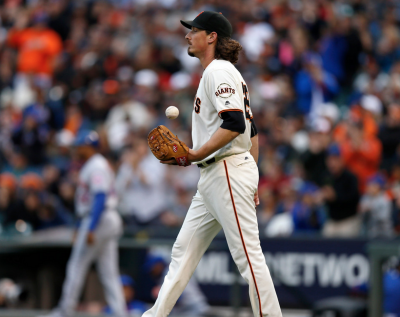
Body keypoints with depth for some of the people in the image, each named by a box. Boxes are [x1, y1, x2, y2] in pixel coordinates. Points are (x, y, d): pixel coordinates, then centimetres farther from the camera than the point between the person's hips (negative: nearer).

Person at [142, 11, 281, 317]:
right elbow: (251, 131, 22)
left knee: (248, 255, -11)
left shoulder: (219, 70, -10)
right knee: (183, 249, 10)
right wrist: (250, 179, 22)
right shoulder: (229, 73, 22)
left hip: (229, 173, -11)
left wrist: (197, 155, -25)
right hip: (212, 178, 11)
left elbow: (234, 124, -23)